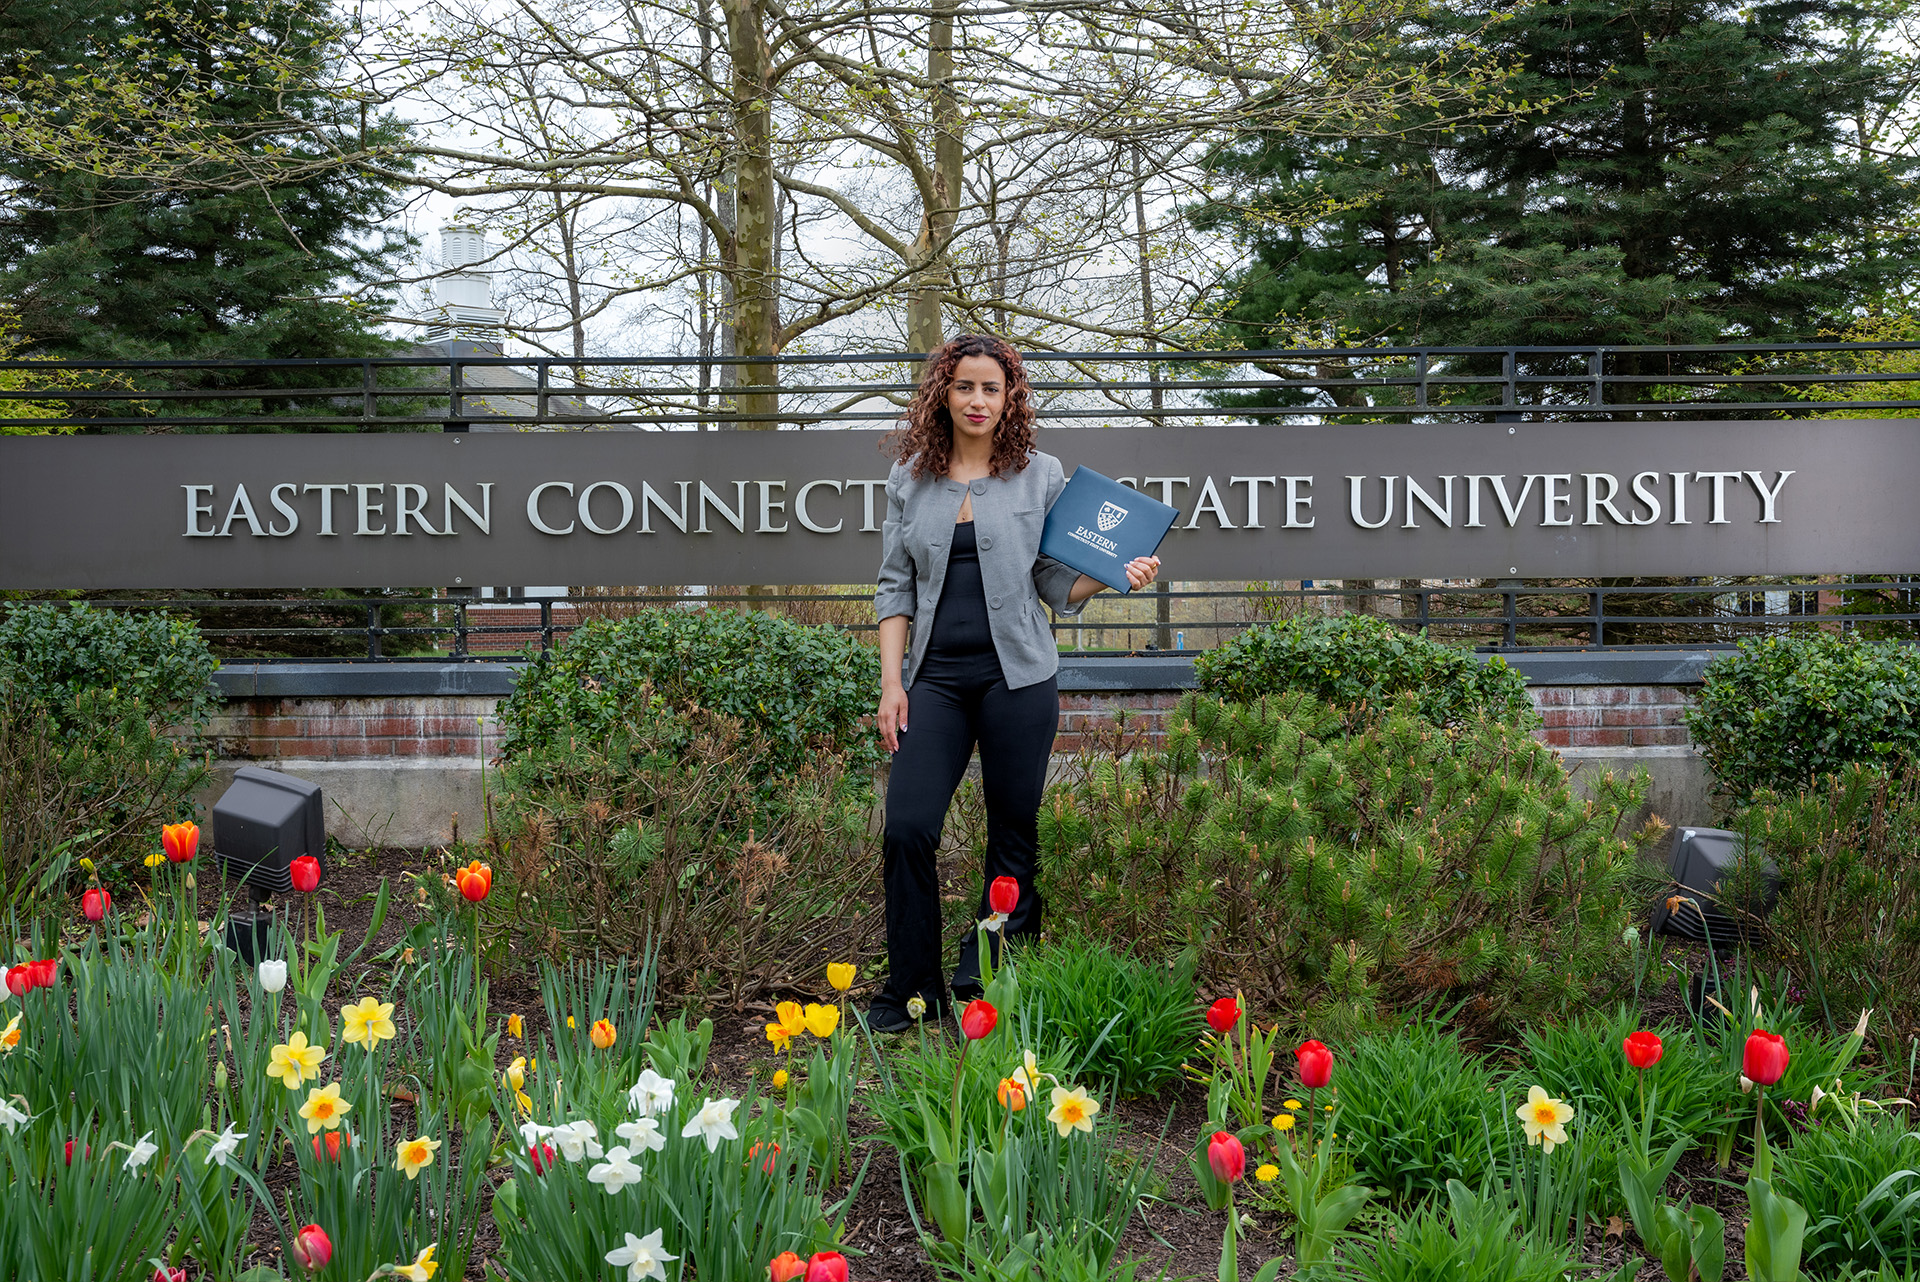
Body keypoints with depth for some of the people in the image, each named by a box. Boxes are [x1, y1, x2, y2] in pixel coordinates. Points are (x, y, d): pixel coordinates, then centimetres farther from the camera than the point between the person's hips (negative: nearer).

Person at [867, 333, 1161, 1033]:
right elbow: (895, 586, 11)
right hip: (936, 676, 2)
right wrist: (891, 682, 3)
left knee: (1013, 832, 3)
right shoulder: (910, 478, 9)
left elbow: (1058, 586, 7)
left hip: (1017, 674, -1)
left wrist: (1116, 574, -12)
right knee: (907, 826, -8)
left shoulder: (1041, 475, 4)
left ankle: (985, 985, 18)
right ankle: (912, 988, 8)